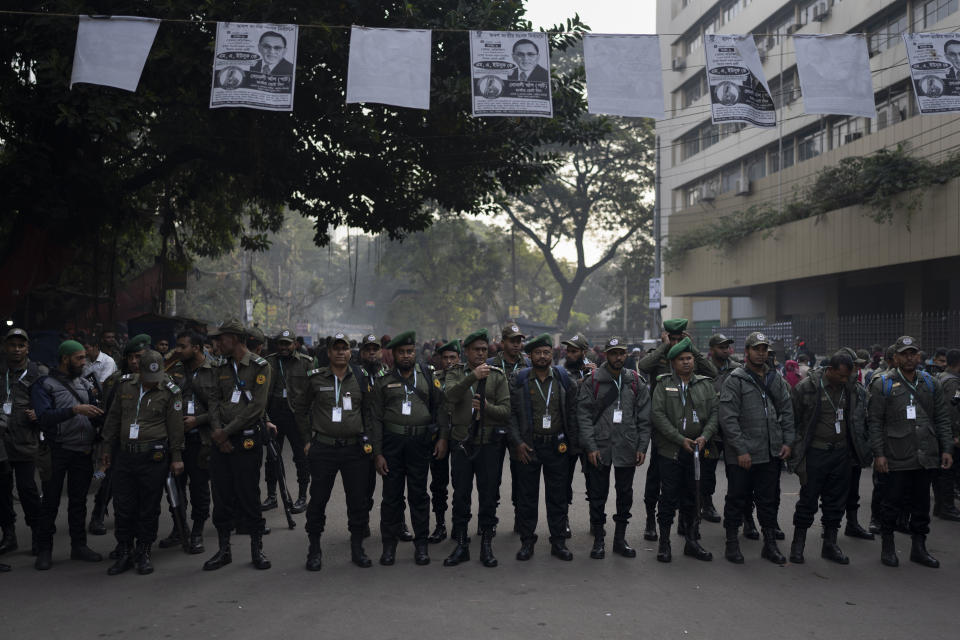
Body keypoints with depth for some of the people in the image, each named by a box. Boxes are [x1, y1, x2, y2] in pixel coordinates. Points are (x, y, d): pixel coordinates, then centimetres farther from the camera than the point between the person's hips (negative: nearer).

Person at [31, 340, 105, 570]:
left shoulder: (84, 384, 13)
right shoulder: (44, 384, -4)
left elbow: (94, 414, 16)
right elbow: (44, 417, -18)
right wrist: (75, 409, -26)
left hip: (83, 452, 5)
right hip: (57, 452, -5)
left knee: (79, 501, 11)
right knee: (50, 501, 2)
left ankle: (79, 545, 19)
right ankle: (44, 550, 11)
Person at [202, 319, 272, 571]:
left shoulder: (259, 367, -7)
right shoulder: (222, 368, 13)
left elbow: (257, 406, -15)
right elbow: (215, 399, 10)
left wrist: (228, 431, -14)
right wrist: (217, 429, -7)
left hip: (247, 440, -6)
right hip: (221, 440, 6)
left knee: (249, 494, -1)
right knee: (221, 495, 8)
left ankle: (257, 549, 13)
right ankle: (224, 550, 19)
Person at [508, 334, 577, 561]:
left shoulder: (563, 379, 4)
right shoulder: (520, 380, 0)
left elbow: (572, 410, 8)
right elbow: (512, 413, -1)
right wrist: (517, 442, -9)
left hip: (557, 446, 1)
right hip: (528, 447, -1)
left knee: (557, 496, 7)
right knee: (527, 497, 5)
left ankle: (558, 542, 18)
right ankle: (527, 541, 17)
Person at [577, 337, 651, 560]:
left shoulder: (635, 382, 7)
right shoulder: (592, 381, -1)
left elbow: (644, 417, 8)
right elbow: (583, 415, -5)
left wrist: (642, 447, 0)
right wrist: (590, 447, -12)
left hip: (627, 448, 3)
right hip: (599, 448, -2)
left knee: (625, 494, 10)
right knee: (598, 495, 3)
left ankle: (620, 539, 22)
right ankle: (598, 540, 15)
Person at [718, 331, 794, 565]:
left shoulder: (776, 379, 10)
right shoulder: (735, 381, -8)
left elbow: (787, 411, 14)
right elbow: (728, 419, -13)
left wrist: (787, 441, 3)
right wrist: (741, 450, -16)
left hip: (771, 453, 5)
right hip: (742, 455, -5)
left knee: (769, 499, 13)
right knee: (737, 499, 5)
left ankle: (770, 543, 24)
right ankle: (732, 543, 17)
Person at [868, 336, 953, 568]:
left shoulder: (931, 384, 11)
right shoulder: (883, 385, -2)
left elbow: (942, 419, 13)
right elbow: (875, 422, -5)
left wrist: (946, 449, 5)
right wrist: (878, 453, -10)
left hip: (926, 458, 4)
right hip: (896, 458, -4)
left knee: (921, 504, 12)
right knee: (891, 503, 4)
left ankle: (919, 548, 24)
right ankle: (887, 547, 19)